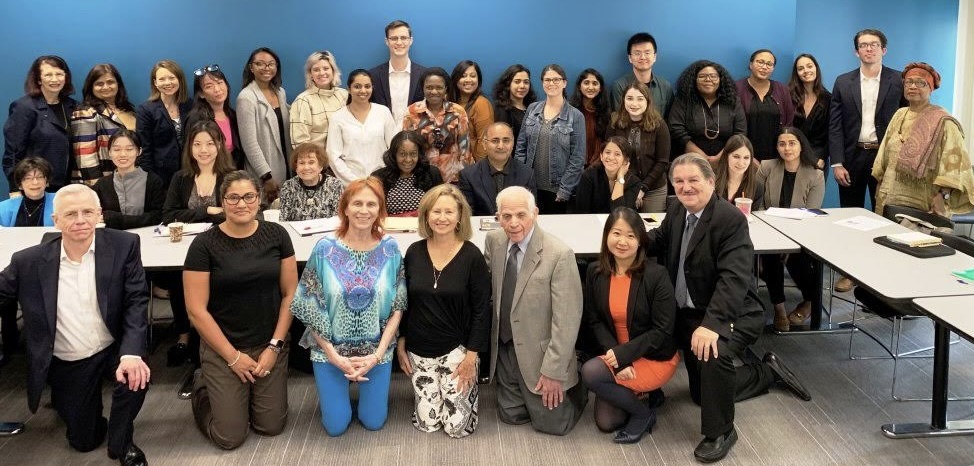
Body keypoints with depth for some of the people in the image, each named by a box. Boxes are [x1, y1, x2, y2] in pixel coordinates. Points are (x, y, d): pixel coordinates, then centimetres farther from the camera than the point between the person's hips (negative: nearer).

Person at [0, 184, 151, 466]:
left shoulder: (124, 246, -12)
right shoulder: (29, 262, -10)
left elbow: (136, 302, -15)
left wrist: (131, 353, -30)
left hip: (112, 349, -1)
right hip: (66, 363, 1)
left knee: (137, 375, -33)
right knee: (84, 441, 8)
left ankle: (121, 442, -2)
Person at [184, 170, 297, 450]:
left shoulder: (276, 235, -3)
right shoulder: (204, 244, -12)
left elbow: (290, 294, 0)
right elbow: (196, 310, -11)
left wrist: (274, 346, -6)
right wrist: (233, 356, -10)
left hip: (269, 345, 3)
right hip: (222, 348, -2)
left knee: (271, 426, 3)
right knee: (230, 438, -2)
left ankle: (252, 393, 34)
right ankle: (204, 390, 27)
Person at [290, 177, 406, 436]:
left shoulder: (390, 249, -9)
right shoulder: (325, 248, -13)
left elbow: (398, 307, -5)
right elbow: (310, 308, -9)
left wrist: (378, 354, -13)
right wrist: (335, 357, -13)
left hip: (377, 349, 1)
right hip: (330, 349, -1)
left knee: (374, 421, 9)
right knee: (336, 426, 6)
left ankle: (367, 391, 40)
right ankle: (335, 392, 38)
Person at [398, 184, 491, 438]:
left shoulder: (472, 256, -12)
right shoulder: (414, 252, -4)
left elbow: (481, 309, -8)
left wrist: (472, 355, -10)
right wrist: (400, 343, 6)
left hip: (457, 349, -3)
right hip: (419, 350, 3)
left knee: (457, 426, 0)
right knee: (427, 423, 6)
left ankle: (469, 388, 30)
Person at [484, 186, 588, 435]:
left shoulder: (560, 255, -24)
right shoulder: (494, 241, -6)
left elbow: (566, 320, -21)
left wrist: (553, 372, -19)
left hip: (539, 352, -5)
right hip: (504, 347, 5)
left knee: (550, 423, 5)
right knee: (511, 415, 15)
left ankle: (576, 386, 32)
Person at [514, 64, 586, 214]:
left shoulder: (576, 116, -5)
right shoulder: (532, 109, 5)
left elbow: (577, 158, -6)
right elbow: (520, 147, 8)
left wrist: (564, 189, -11)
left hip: (557, 191, -2)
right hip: (531, 186, 3)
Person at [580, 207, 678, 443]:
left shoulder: (656, 275, -19)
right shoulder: (595, 272, -6)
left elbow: (663, 330, -16)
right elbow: (594, 320, -4)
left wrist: (623, 354, -24)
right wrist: (615, 356, -19)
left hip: (656, 358, -5)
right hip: (616, 355, 5)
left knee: (591, 372, -26)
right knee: (605, 422, -4)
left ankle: (643, 413, -2)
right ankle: (642, 394, 24)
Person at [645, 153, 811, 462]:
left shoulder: (730, 219, -22)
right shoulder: (677, 211, 1)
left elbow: (735, 278, -32)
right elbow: (660, 240, 20)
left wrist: (711, 324, -44)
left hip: (730, 314, -8)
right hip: (688, 313, 8)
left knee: (714, 356, -39)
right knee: (702, 393, 17)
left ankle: (720, 432, -15)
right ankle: (770, 371, 39)